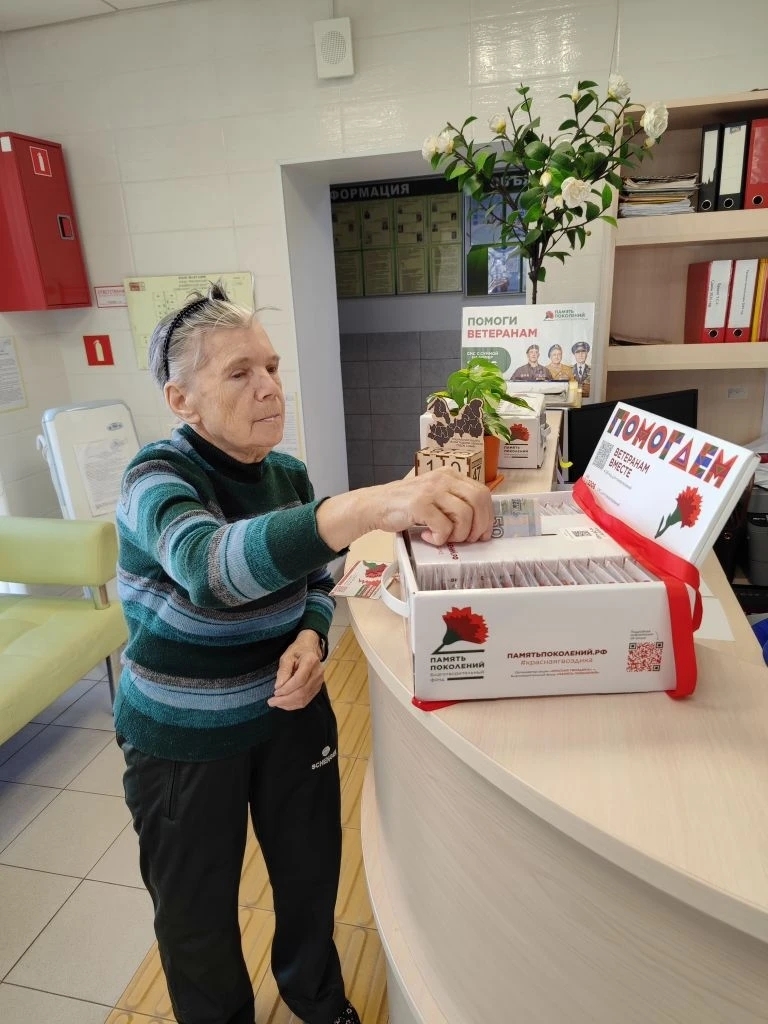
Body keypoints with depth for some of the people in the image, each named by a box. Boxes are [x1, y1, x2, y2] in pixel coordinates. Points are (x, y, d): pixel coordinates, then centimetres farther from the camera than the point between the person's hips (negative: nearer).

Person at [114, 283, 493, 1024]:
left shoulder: (288, 474, -5)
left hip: (290, 711, 5)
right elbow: (211, 567, -45)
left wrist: (311, 638, -17)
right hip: (184, 737, -4)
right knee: (198, 912, 16)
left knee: (312, 872, 22)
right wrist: (373, 504, -59)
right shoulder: (158, 478, -23)